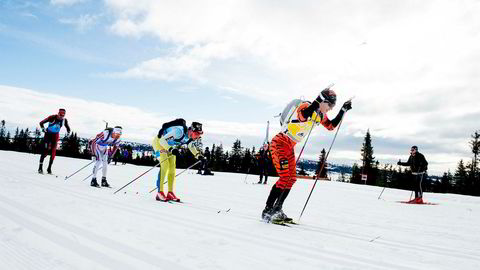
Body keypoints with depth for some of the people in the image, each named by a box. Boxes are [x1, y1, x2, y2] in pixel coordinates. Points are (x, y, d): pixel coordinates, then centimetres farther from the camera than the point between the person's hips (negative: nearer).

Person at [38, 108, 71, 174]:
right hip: (48, 134, -3)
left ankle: (49, 168, 7)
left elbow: (68, 127, 8)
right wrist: (43, 128, -25)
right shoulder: (52, 117, -21)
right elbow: (41, 122, -13)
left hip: (55, 136, 3)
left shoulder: (64, 120, -9)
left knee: (53, 151, -2)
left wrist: (68, 132, -9)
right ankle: (40, 167, 2)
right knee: (45, 150, -8)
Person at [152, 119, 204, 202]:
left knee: (172, 168, -1)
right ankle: (159, 192, -17)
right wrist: (171, 149, -49)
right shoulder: (179, 131, -37)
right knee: (165, 166, -20)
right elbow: (162, 140, -36)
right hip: (159, 142, -7)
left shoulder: (191, 136, -14)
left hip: (170, 147, 7)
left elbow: (192, 146, 7)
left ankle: (170, 192, 5)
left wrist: (198, 155, -8)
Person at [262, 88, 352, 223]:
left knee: (291, 179, 7)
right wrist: (319, 99, -41)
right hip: (279, 143, -9)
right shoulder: (305, 106, -17)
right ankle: (267, 211, -7)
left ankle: (277, 210, 17)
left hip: (290, 147, 9)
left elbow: (331, 126, 22)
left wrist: (343, 110, 15)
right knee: (284, 178, -15)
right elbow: (305, 115, -41)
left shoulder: (320, 115, 9)